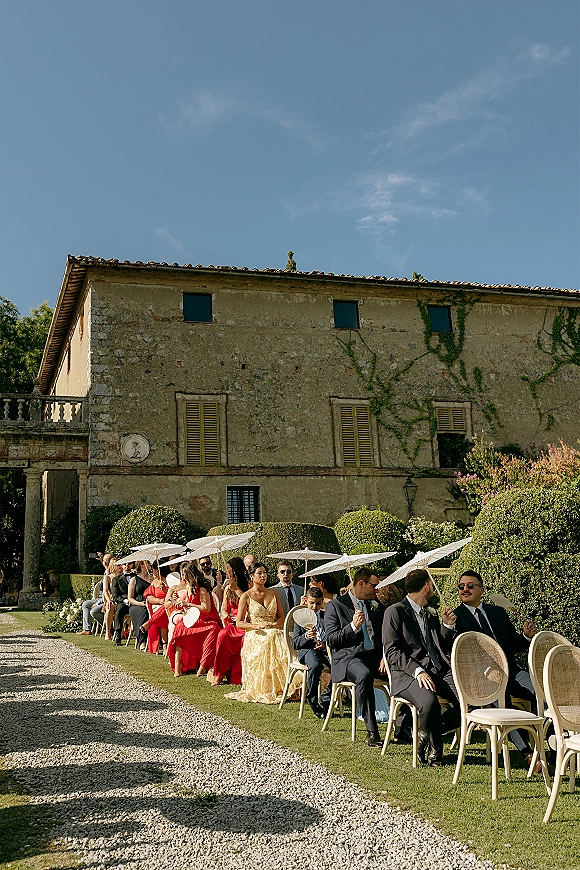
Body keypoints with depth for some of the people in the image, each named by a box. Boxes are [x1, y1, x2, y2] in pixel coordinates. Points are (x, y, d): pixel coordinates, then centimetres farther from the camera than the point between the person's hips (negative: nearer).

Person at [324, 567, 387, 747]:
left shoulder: (376, 605, 20)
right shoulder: (335, 605, 5)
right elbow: (331, 640, -2)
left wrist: (385, 657, -3)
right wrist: (353, 627, -14)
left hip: (375, 655, 4)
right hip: (349, 656, -4)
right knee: (364, 675, -38)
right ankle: (372, 732, -30)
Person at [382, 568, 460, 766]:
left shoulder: (431, 614, 23)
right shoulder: (395, 612, 0)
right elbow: (392, 651, -9)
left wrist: (448, 626, 11)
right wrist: (418, 671, -21)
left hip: (439, 671, 6)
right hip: (409, 674, -6)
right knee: (429, 703, -36)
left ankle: (427, 734, 2)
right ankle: (435, 750, -5)